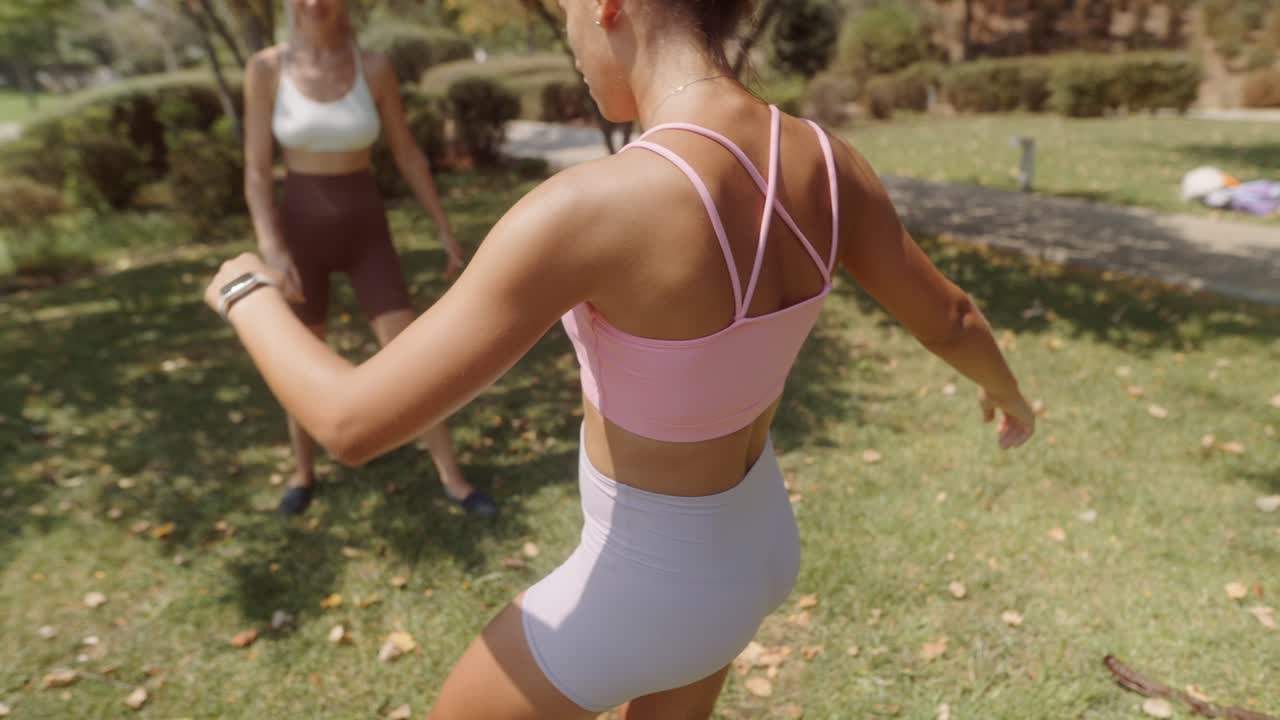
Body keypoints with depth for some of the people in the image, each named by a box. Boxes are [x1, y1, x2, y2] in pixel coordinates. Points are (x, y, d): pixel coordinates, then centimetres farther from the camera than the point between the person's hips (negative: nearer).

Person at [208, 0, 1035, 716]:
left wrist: (248, 294, -7)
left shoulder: (588, 208, -38)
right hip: (752, 540, 7)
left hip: (656, 585, -6)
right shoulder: (827, 161, -14)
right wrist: (1008, 390, 26)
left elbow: (357, 423, -30)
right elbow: (949, 316, 2)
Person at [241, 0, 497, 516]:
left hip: (366, 232, 0)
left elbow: (408, 155, 3)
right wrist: (271, 250, -21)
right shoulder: (265, 69, -7)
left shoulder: (376, 68, -4)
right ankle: (304, 472, 35)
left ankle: (452, 476, 9)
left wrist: (445, 231, 3)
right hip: (302, 232, 0)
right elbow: (256, 171, -8)